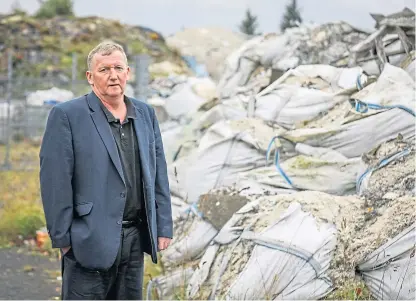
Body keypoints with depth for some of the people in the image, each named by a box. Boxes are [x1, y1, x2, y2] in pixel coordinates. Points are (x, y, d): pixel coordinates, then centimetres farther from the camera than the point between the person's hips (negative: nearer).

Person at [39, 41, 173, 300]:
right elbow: (55, 181, -10)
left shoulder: (146, 113, 10)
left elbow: (158, 173, 12)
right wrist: (62, 238, -12)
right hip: (91, 239, -5)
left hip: (136, 237, 5)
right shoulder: (67, 115, -7)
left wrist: (164, 227, 8)